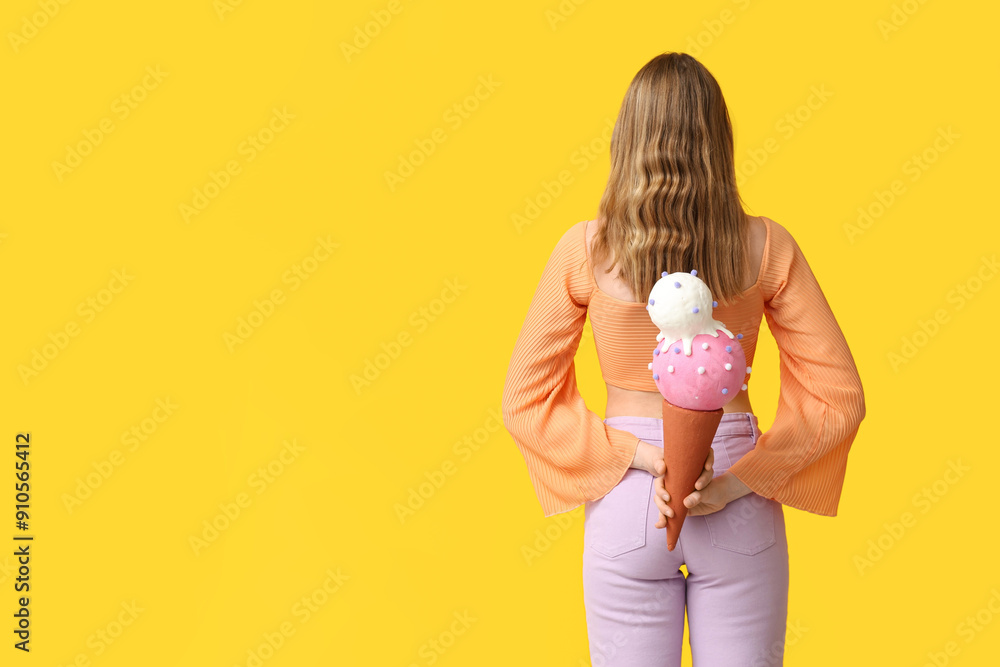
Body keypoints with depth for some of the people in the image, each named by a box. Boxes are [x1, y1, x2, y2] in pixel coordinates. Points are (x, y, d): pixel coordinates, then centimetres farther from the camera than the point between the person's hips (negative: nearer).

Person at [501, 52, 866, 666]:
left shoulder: (585, 249, -10)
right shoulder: (766, 247, -8)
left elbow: (525, 400, -7)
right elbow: (840, 396, -6)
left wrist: (641, 456, -11)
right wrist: (735, 481, -10)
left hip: (625, 501, 0)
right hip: (741, 512, 1)